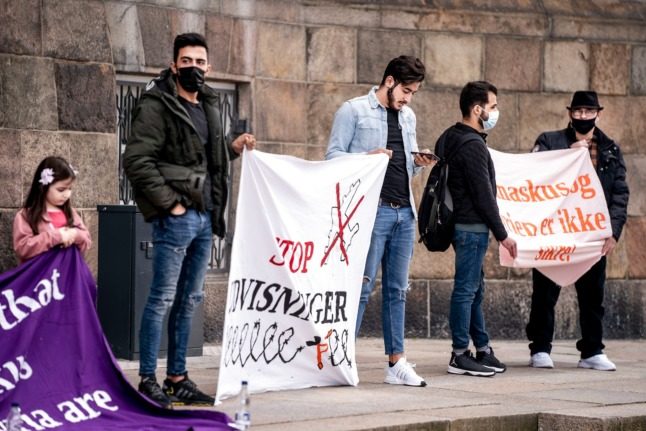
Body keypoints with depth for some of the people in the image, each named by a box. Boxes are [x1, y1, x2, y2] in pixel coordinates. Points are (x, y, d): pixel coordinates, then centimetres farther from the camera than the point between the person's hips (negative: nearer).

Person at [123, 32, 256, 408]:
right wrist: (168, 202, -16)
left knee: (190, 300, 12)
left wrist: (233, 148, 9)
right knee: (163, 299, -6)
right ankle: (148, 380, -1)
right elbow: (137, 160, -16)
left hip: (205, 217, 8)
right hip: (176, 217, -8)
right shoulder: (157, 106, -9)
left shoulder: (208, 106, 16)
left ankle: (178, 378, 19)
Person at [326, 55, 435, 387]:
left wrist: (419, 164, 2)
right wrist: (367, 158, -19)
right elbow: (333, 155, -4)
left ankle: (396, 362, 11)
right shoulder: (353, 111, 0)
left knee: (397, 288, 8)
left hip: (404, 212, 7)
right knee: (362, 285, -9)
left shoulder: (408, 117, 19)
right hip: (372, 209, -7)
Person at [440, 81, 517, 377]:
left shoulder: (451, 138, 15)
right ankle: (460, 356, -2)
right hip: (472, 227, -10)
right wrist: (502, 234, -12)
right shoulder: (473, 145, -16)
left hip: (464, 225, 10)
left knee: (474, 289, 14)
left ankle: (482, 350, 20)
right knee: (466, 289, -6)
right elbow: (484, 194, -18)